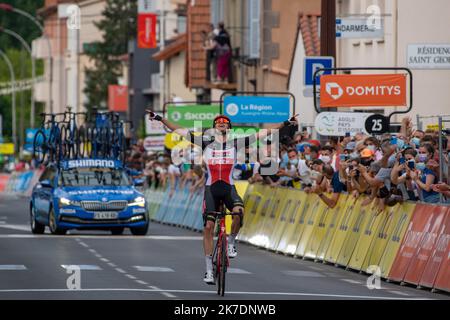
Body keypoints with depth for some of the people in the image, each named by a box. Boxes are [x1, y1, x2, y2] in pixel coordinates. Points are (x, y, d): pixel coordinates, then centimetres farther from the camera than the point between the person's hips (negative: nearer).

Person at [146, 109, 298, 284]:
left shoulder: (236, 143, 4)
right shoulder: (206, 142, 4)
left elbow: (262, 133, 2)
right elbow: (179, 130, 3)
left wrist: (284, 124, -1)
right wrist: (160, 119, -1)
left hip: (229, 188, 0)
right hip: (211, 189, 1)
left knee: (239, 211, -31)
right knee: (208, 227, -5)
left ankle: (231, 243, -3)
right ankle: (209, 269, 2)